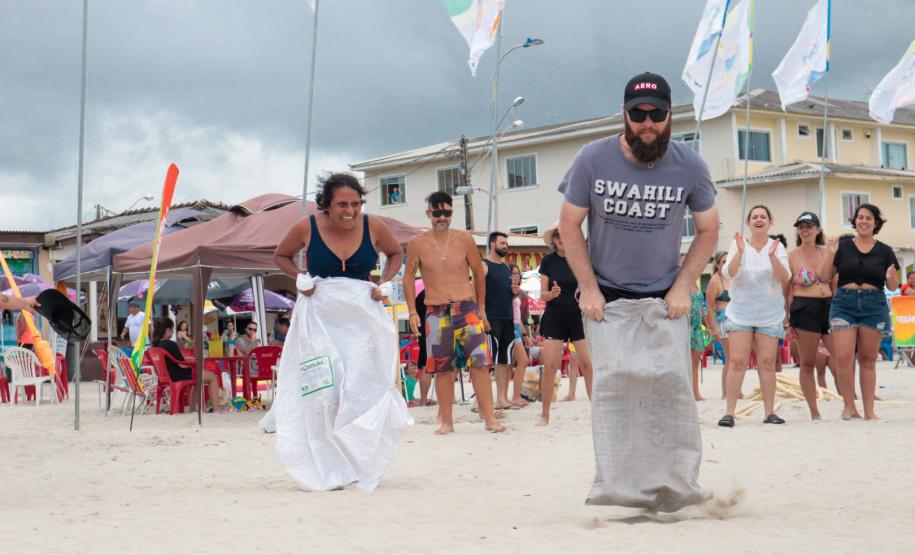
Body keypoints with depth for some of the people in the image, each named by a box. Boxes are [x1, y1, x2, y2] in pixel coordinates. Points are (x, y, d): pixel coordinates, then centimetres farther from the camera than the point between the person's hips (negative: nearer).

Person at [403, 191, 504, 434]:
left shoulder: (464, 239, 2)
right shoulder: (417, 243, 1)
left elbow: (479, 274, 11)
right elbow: (409, 277, 9)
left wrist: (481, 309, 12)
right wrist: (413, 312, 1)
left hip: (467, 308, 0)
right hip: (436, 313, 0)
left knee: (479, 362, -10)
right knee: (443, 368, 5)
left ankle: (489, 418, -8)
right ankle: (446, 421, 14)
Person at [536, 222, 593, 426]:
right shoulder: (548, 261, 3)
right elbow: (543, 294, 4)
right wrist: (552, 293, -16)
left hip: (579, 315, 0)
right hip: (555, 316, 0)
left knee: (588, 364, -5)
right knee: (549, 365, -6)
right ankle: (544, 414, 4)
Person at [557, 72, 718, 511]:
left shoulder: (689, 166, -7)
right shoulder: (593, 159, -10)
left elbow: (708, 230, 5)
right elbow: (569, 226, -1)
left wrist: (682, 287, -5)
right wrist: (588, 289, -6)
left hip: (665, 296, 1)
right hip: (606, 297, -1)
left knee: (673, 383, -9)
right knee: (612, 384, -10)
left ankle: (679, 487, -3)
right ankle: (614, 490, -8)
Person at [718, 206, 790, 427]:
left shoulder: (777, 247, 1)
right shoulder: (738, 244, -1)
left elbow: (784, 278, -9)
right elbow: (729, 273, -13)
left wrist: (773, 256, -24)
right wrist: (740, 252, -27)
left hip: (770, 315, 1)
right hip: (740, 313, -1)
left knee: (767, 363, 2)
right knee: (737, 362, -6)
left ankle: (770, 412, 8)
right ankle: (730, 412, -4)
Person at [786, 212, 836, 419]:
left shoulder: (826, 252, 11)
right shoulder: (791, 256, 2)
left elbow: (834, 283, 17)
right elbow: (787, 291, 2)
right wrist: (788, 322, -2)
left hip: (829, 306, 3)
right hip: (804, 309, -3)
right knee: (807, 363, 1)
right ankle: (814, 412, 6)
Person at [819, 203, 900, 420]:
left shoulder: (884, 251, 7)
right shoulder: (843, 246, 5)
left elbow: (893, 287, 10)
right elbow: (824, 277, 4)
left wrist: (891, 277, -12)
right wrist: (830, 254, -9)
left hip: (874, 306, 1)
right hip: (844, 304, -1)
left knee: (868, 360, 4)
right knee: (843, 357, -11)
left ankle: (869, 410, 9)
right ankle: (849, 406, 1)